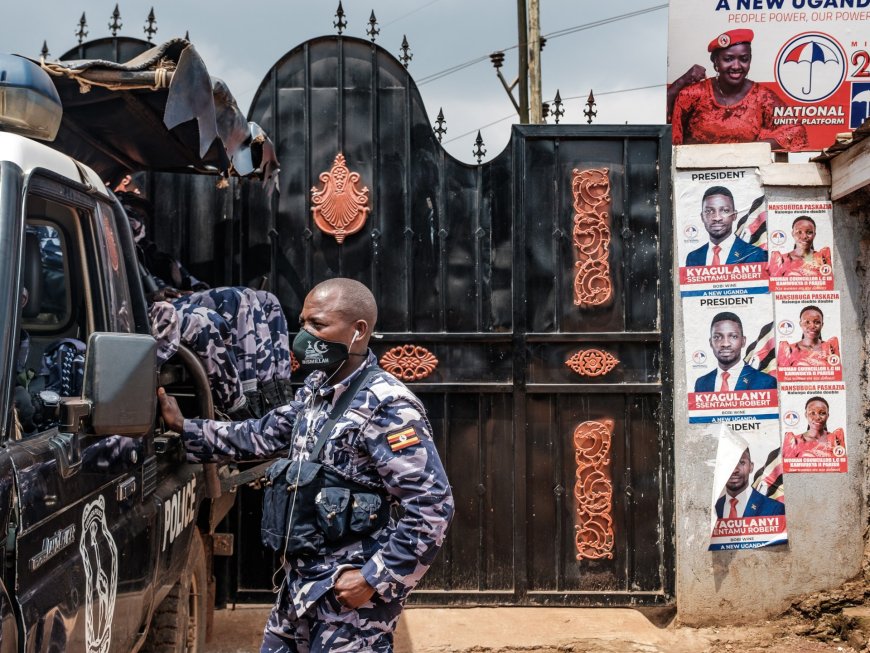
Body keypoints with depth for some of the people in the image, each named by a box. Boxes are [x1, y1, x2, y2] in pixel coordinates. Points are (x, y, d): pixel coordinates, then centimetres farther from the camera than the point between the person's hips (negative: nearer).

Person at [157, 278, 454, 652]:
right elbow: (263, 436, 19)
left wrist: (376, 580, -21)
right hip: (301, 581, 8)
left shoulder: (387, 407, -20)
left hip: (350, 593, -8)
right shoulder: (315, 387, 7)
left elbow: (433, 505, -23)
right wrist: (185, 429, 12)